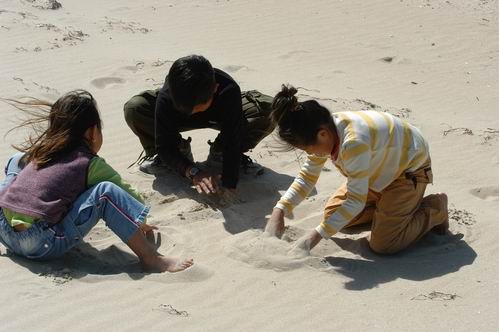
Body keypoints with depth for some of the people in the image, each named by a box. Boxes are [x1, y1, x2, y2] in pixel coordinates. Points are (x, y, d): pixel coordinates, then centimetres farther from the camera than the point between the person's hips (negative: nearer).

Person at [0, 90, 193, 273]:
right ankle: (152, 260, -17)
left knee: (18, 160, 28)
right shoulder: (91, 164, 1)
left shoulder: (38, 150, 16)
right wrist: (140, 223, 28)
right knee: (106, 191, -11)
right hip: (41, 245, -6)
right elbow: (129, 196, 7)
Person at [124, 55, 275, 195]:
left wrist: (228, 186, -45)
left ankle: (218, 153, -7)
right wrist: (193, 172, -47)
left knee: (268, 111, -30)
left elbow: (233, 142, -38)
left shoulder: (228, 91, -40)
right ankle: (181, 150, -3)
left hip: (221, 115, 0)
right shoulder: (166, 97, -36)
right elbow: (164, 146, -31)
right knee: (133, 109, -29)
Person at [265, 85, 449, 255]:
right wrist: (279, 212, -18)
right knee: (332, 215, 5)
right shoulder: (326, 130, -16)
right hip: (382, 170, 8)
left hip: (410, 169, -8)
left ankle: (435, 209, 4)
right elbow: (307, 177, -5)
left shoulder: (354, 143, -41)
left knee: (383, 245, -18)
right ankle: (387, 204, 21)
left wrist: (315, 236, -36)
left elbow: (356, 200, -37)